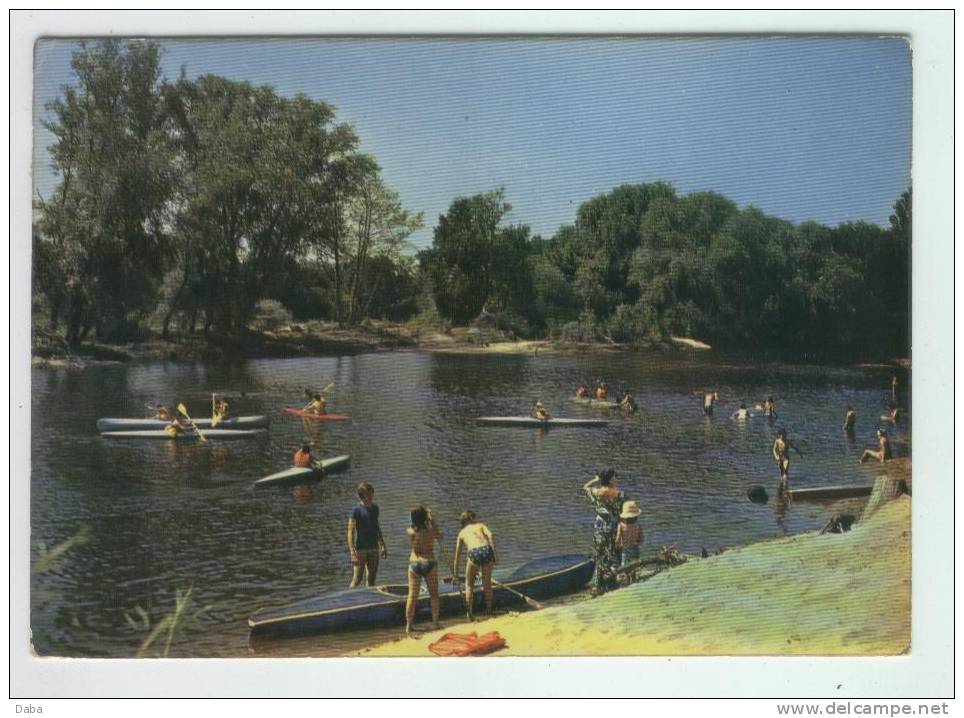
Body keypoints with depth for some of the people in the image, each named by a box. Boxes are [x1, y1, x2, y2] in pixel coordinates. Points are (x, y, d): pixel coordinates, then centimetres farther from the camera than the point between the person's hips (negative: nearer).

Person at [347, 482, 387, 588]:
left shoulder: (375, 508, 9)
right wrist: (353, 552, -22)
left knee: (372, 579, 11)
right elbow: (351, 532, -15)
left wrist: (383, 546, 21)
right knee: (356, 580, -8)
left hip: (374, 548, 6)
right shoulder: (357, 510, -12)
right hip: (360, 549, -6)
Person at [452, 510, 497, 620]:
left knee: (469, 585, 17)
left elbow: (457, 556, 31)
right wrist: (494, 553, -1)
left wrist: (455, 573, 38)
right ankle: (489, 610, 24)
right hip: (486, 550, 0)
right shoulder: (480, 525, 27)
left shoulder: (462, 533, 30)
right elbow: (490, 535, 4)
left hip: (473, 553, 0)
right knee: (487, 583, 20)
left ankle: (469, 613, 11)